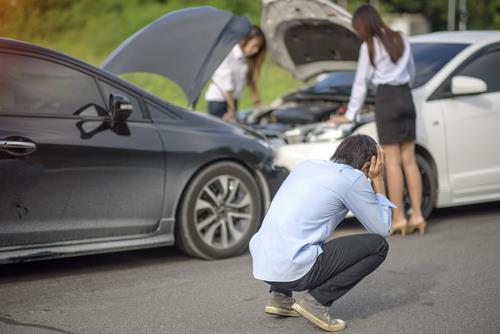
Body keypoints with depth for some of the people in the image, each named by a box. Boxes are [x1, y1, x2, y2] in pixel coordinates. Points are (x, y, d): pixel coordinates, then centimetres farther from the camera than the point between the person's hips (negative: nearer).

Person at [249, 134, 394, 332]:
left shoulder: (306, 165, 17)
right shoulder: (352, 177, -2)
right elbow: (382, 229, 7)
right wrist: (378, 180, 14)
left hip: (260, 264, 8)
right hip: (293, 270, -8)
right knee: (377, 245, 4)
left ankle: (280, 296, 19)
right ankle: (316, 300, -3)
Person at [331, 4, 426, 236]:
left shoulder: (369, 46, -5)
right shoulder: (401, 39, 12)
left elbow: (361, 82, 0)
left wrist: (350, 114, 8)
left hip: (386, 99, -6)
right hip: (406, 98, 6)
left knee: (393, 162, -5)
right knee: (409, 160, 6)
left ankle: (398, 218, -4)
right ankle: (417, 215, 5)